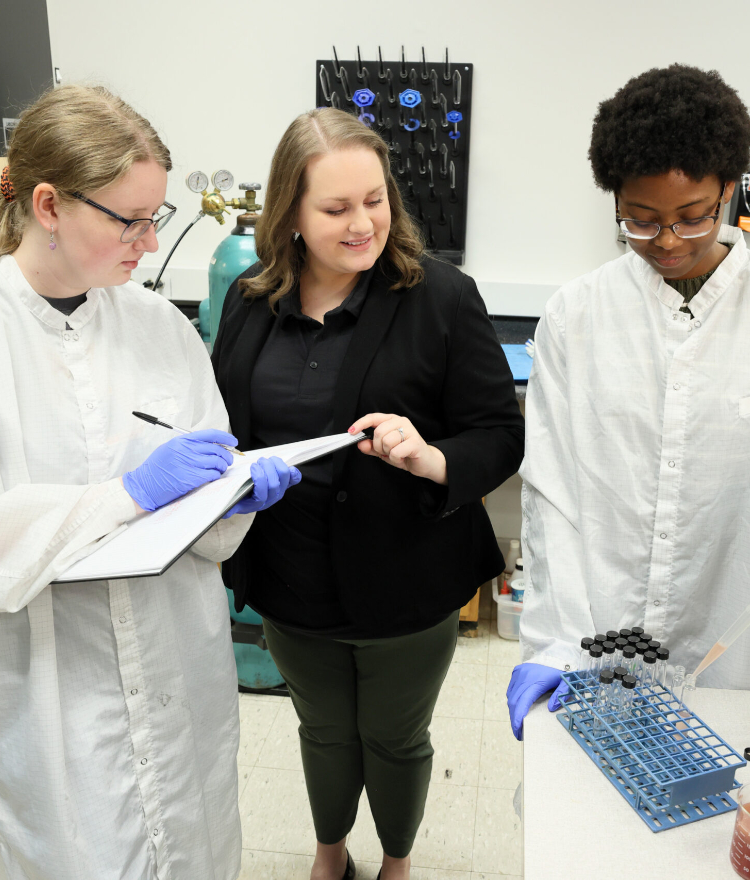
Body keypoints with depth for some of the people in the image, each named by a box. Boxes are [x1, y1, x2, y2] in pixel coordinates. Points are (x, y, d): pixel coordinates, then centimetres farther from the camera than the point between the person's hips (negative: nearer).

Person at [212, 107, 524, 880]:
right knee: (324, 732, 26)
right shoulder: (249, 302, -3)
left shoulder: (442, 296, -15)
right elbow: (218, 426, 9)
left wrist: (433, 460, -33)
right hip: (291, 583, 4)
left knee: (395, 739, 20)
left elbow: (503, 436, -13)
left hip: (403, 585, -3)